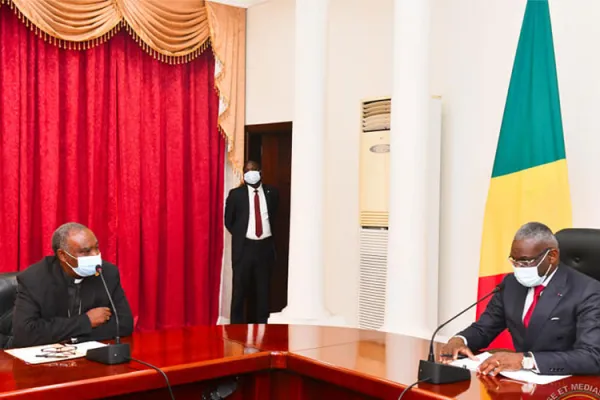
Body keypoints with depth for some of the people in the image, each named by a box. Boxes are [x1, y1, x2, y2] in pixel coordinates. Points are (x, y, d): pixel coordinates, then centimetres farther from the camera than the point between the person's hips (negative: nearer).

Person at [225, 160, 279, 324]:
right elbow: (228, 220, 6)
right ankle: (237, 325, 8)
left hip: (265, 246, 2)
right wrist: (240, 236, 5)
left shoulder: (271, 192, 6)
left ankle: (262, 323, 17)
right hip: (244, 247, -2)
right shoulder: (236, 194, 0)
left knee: (263, 288, 8)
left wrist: (268, 233, 11)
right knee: (240, 288, 1)